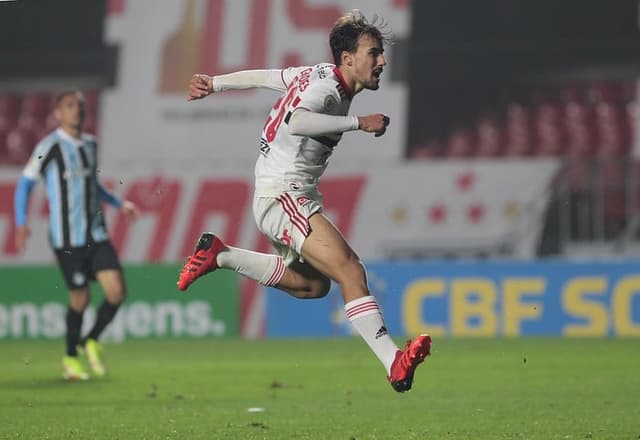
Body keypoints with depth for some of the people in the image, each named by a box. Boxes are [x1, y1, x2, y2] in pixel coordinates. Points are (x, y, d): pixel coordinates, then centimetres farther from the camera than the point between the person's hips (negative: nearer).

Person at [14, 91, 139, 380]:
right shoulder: (50, 146, -7)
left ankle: (91, 342, 16)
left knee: (116, 291, -8)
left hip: (96, 234, 5)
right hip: (67, 238, -5)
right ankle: (70, 358, 20)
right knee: (79, 299, -1)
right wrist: (20, 223, -16)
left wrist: (118, 204, 25)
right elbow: (25, 183, -6)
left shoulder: (90, 144, 12)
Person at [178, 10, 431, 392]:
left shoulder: (319, 76, 12)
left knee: (314, 284, 19)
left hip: (296, 197, 11)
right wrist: (359, 123, -34)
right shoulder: (327, 87, -17)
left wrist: (214, 84, 36)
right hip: (282, 197, -11)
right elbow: (296, 121, -38)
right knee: (351, 271, -23)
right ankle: (395, 364, -34)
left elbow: (262, 76, 24)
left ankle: (219, 255, 21)